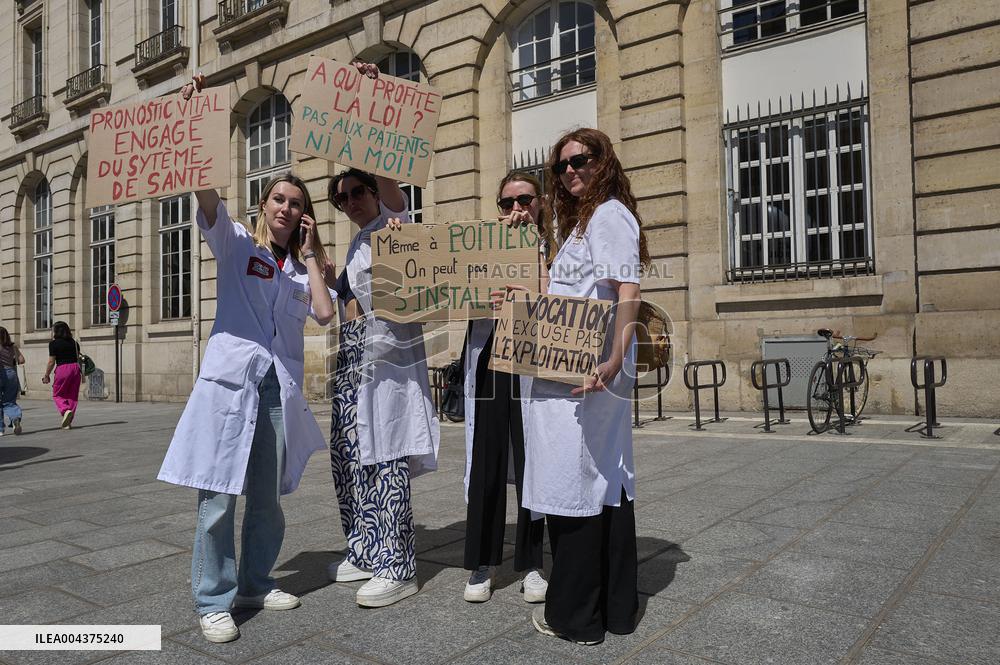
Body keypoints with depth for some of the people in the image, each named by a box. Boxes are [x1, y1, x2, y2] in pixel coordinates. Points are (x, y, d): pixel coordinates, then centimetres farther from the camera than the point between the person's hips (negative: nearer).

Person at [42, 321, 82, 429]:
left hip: (62, 369, -5)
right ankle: (68, 422, 9)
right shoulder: (74, 342, 10)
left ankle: (66, 410, -18)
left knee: (57, 395, 10)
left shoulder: (54, 343, -3)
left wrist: (46, 375, 7)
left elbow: (51, 362, -3)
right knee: (72, 395, 8)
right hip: (75, 368, 5)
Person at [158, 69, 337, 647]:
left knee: (267, 497, 10)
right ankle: (215, 600, 8)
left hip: (280, 386, 4)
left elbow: (324, 314, -2)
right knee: (220, 496, -4)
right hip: (230, 379, -4)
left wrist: (310, 257, 4)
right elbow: (208, 192, -9)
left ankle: (256, 583, 26)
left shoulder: (303, 268, 16)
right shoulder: (235, 243, 8)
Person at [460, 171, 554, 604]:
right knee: (486, 462, 3)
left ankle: (530, 564, 16)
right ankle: (483, 564, 15)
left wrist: (534, 246, -8)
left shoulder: (553, 247, 7)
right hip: (488, 359, 2)